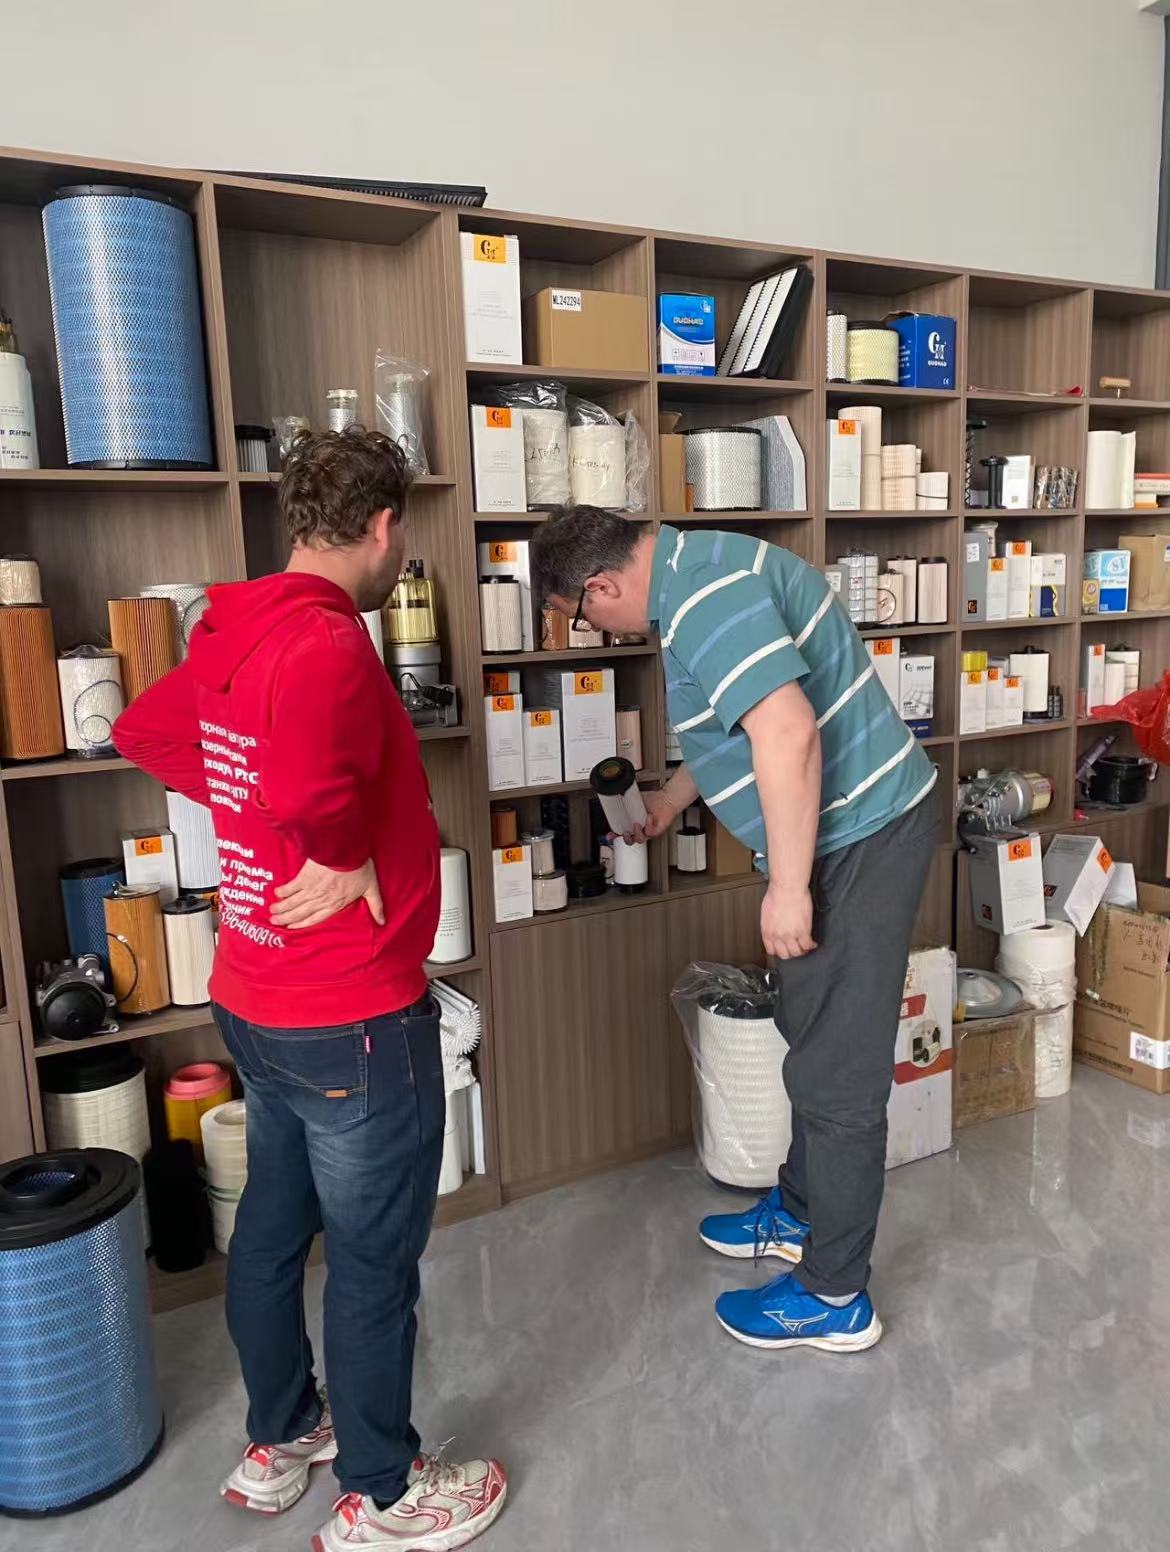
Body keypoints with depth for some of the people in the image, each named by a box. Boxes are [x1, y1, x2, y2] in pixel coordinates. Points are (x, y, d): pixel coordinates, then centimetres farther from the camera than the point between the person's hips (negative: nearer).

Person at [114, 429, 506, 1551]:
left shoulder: (231, 635, 4)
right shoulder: (326, 639, -23)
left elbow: (142, 730, 20)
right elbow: (307, 791, -41)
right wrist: (355, 867, -22)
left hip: (255, 1003, 9)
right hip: (355, 1019, -9)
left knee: (272, 1228, 23)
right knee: (375, 1262, 10)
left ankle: (278, 1440, 45)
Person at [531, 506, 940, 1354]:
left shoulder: (702, 594, -21)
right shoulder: (696, 571, 12)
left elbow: (787, 733, -31)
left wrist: (788, 885, -23)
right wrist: (671, 801, 36)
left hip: (860, 836, -11)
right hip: (843, 828, 11)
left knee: (837, 1069, 2)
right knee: (816, 1039, 22)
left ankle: (834, 1297, 20)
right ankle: (801, 1214, 42)